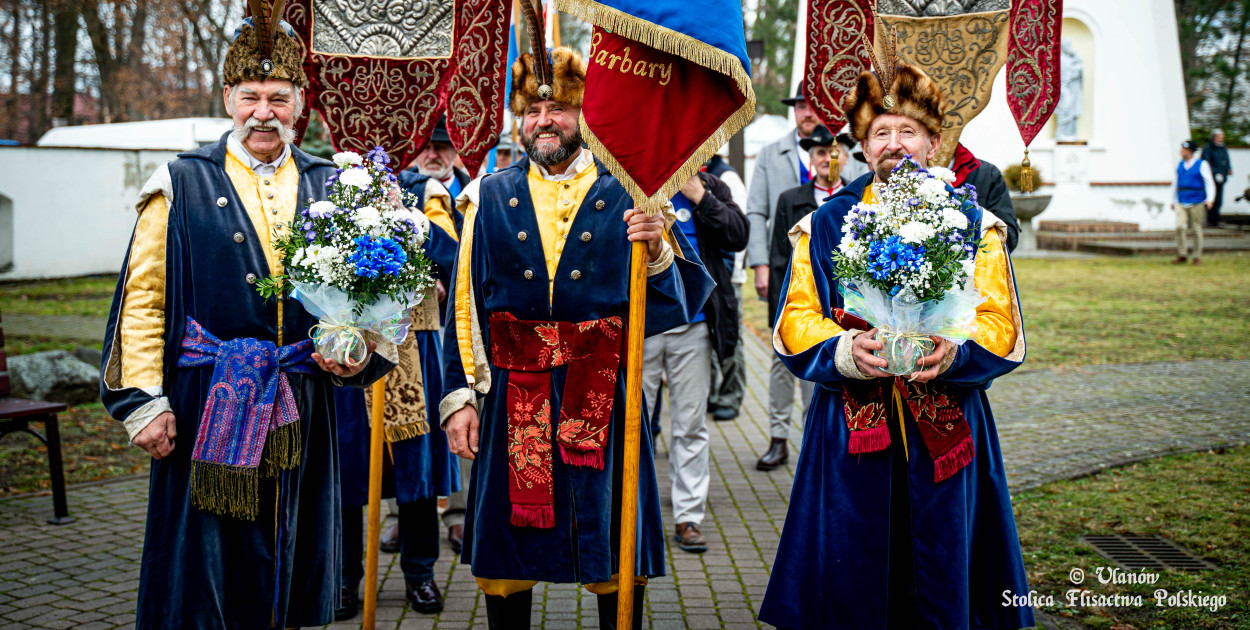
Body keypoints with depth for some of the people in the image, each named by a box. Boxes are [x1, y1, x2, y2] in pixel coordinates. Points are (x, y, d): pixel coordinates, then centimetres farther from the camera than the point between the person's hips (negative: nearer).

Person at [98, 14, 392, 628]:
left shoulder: (330, 187, 9)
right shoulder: (181, 185, 0)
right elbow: (140, 300, -1)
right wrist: (143, 401, -7)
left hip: (300, 411, 3)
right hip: (205, 410, -3)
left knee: (290, 566, 12)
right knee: (201, 563, 3)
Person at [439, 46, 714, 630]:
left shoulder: (629, 198, 3)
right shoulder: (490, 198, 8)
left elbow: (680, 301, 1)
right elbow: (465, 305, 7)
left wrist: (659, 250, -18)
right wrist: (460, 395, 1)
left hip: (603, 396, -1)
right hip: (513, 399, 1)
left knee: (616, 564, 7)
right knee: (503, 563, 9)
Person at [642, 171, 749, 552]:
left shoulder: (707, 188, 6)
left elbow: (738, 236, -3)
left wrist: (702, 199, -10)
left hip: (691, 325, 2)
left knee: (691, 424, 8)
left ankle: (689, 516, 17)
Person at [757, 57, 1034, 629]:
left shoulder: (972, 225, 7)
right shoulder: (824, 225, 7)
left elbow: (1001, 326, 0)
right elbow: (794, 323, 1)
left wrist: (951, 351, -21)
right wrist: (846, 351, -19)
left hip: (944, 434, 0)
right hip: (850, 428, 0)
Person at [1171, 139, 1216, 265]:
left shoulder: (1202, 165, -3)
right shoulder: (1180, 165, 10)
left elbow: (1209, 183, -6)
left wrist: (1210, 199, -19)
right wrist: (1172, 200, 22)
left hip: (1196, 202, -3)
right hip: (1181, 203, 3)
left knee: (1196, 229, 3)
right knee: (1179, 227, -12)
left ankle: (1197, 256, 14)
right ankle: (1182, 255, -4)